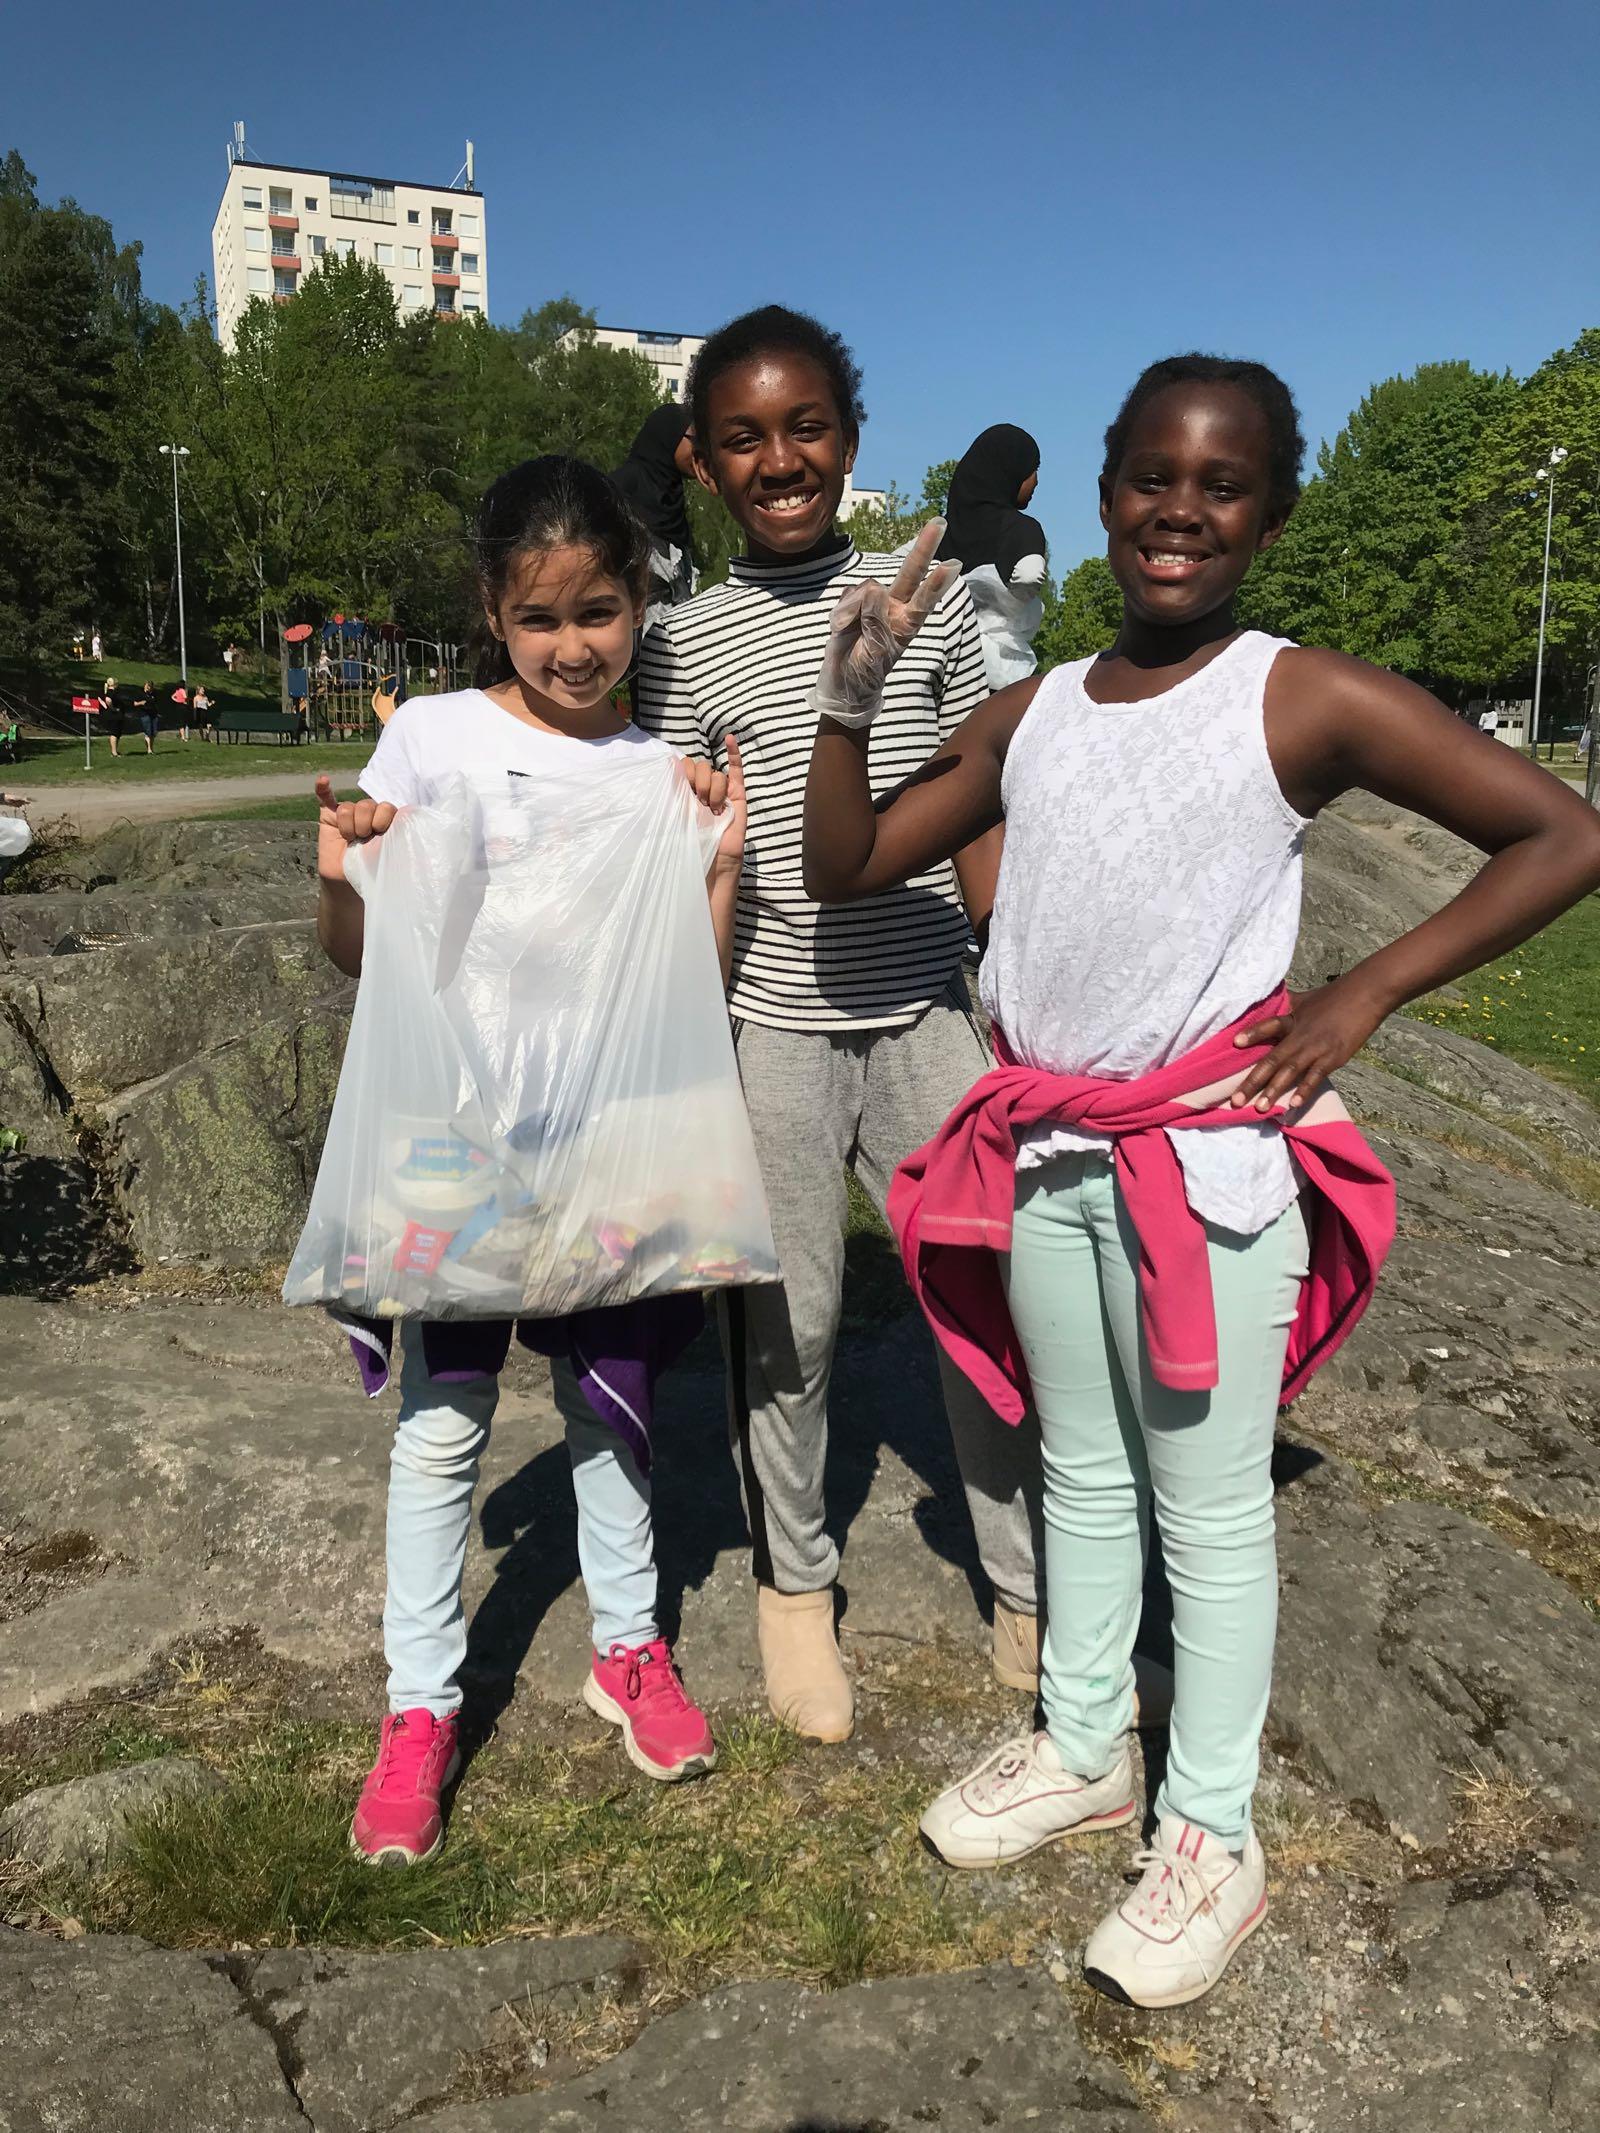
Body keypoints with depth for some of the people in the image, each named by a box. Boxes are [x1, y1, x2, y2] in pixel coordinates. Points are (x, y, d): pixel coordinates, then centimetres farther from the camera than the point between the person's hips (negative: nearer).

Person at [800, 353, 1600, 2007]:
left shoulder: (1310, 702, -8)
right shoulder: (1031, 715, 7)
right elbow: (844, 869, 9)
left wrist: (1362, 994, -13)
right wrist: (851, 689, -2)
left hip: (1207, 1153, -5)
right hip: (1043, 1147, 5)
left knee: (1210, 1506, 6)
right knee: (1079, 1472, 19)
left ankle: (1211, 1838, 24)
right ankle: (1082, 1748, 38)